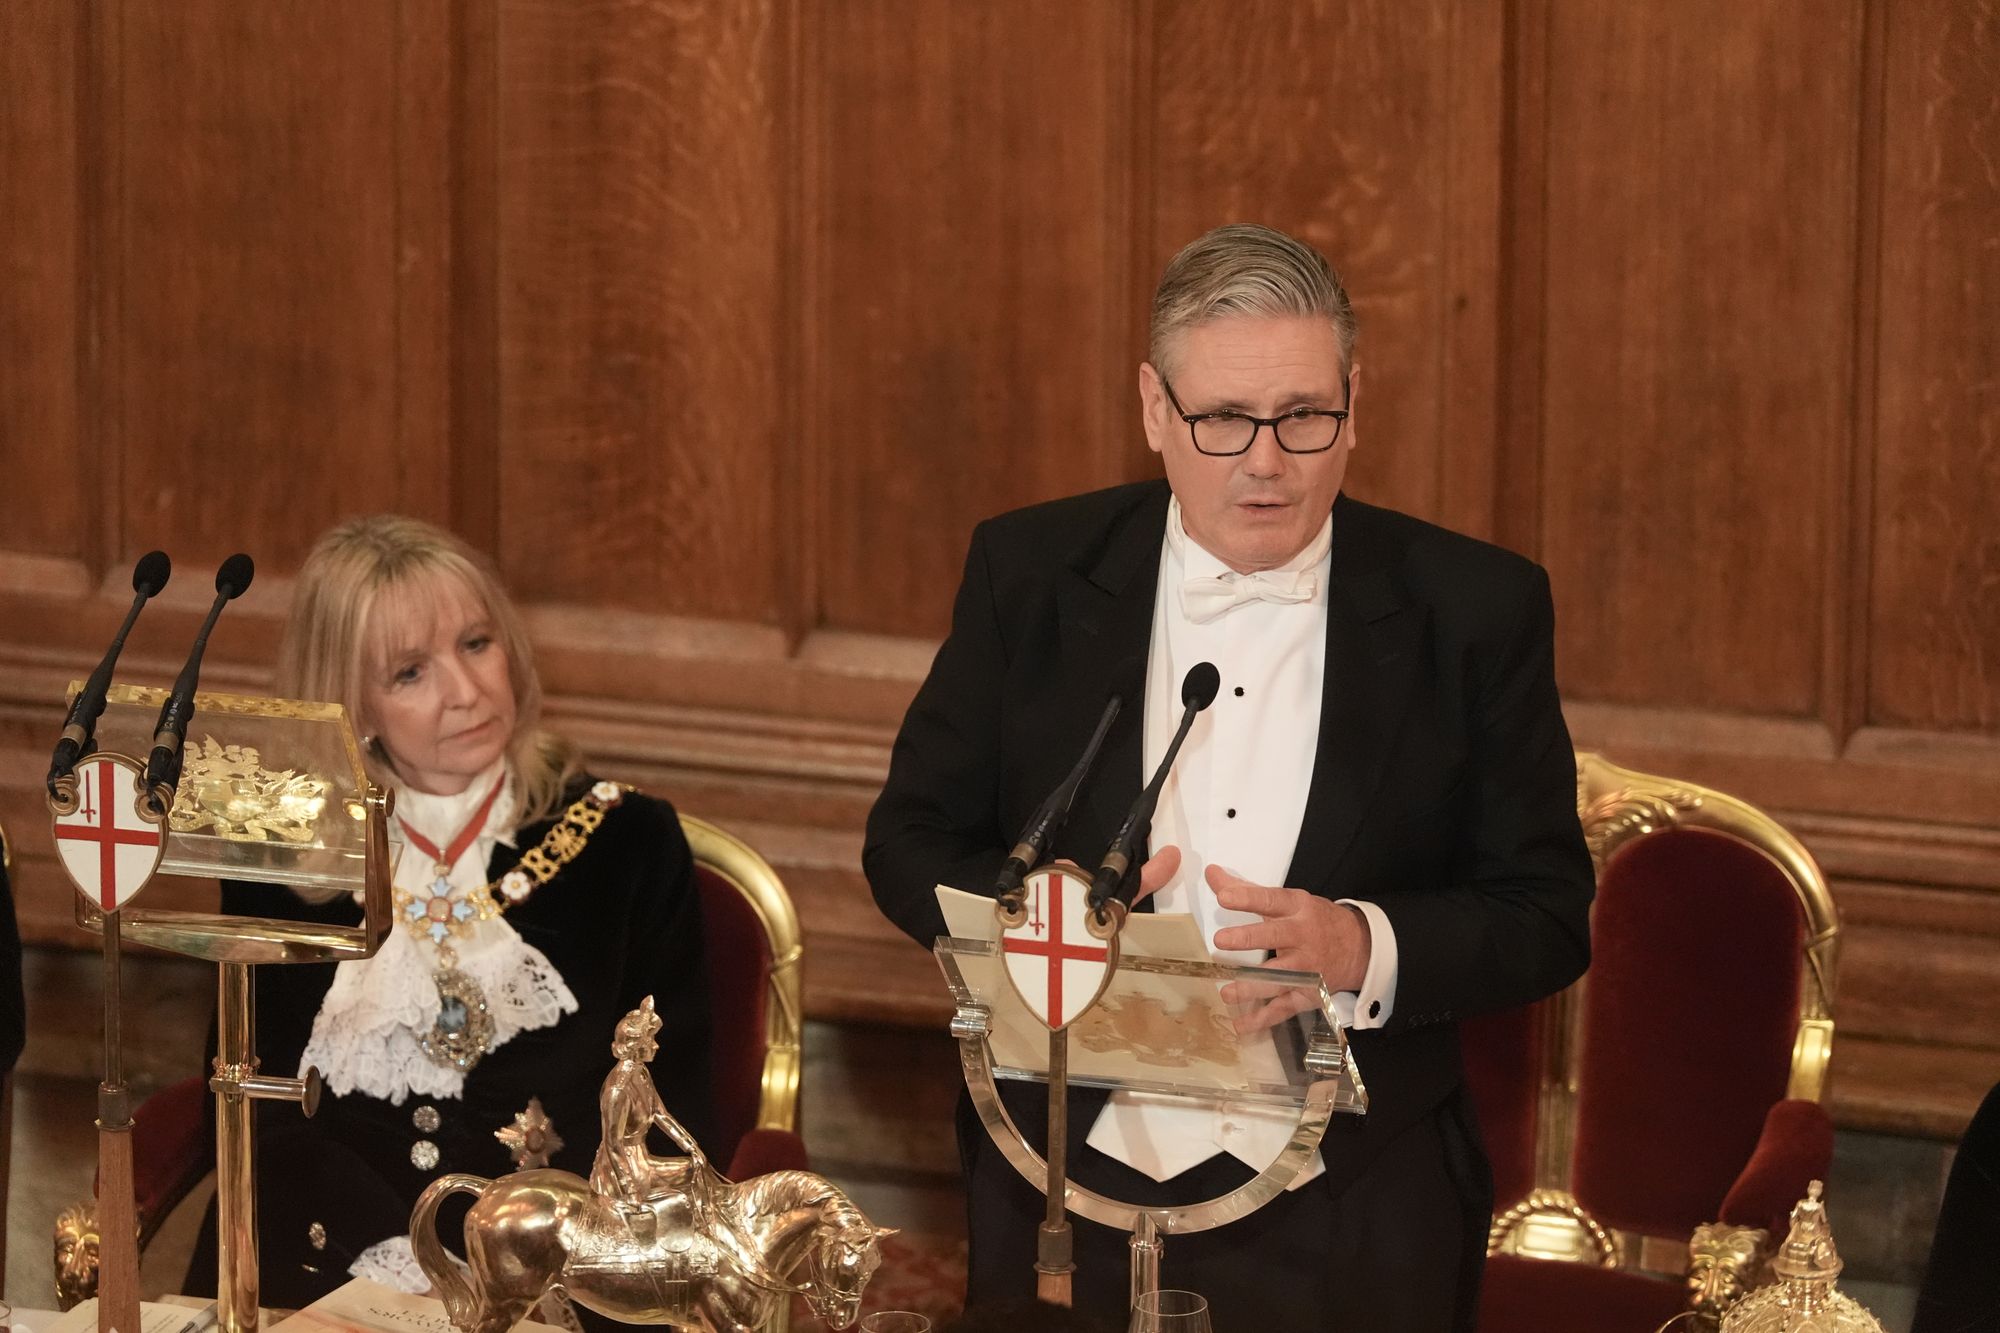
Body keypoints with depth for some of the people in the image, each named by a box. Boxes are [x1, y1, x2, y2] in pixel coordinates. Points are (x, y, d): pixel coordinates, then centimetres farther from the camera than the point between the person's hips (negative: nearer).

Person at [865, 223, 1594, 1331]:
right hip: (1071, 1207, 1)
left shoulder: (1474, 610, -4)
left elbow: (1547, 915, -3)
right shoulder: (1030, 573, -1)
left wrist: (1364, 948, -22)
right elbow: (910, 841, 4)